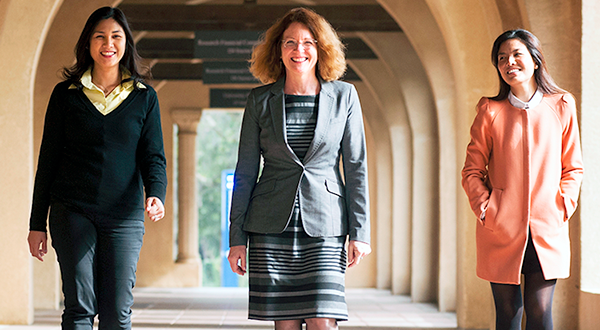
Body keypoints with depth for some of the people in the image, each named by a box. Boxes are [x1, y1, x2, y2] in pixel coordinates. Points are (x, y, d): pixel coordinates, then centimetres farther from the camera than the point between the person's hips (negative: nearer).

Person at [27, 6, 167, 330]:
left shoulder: (144, 97, 8)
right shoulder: (66, 94, 7)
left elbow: (153, 157, 4)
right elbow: (48, 161, 9)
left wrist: (156, 195, -17)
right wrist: (37, 223, 6)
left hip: (124, 217, 1)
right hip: (72, 212, -1)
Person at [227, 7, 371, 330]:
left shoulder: (343, 95, 5)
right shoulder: (260, 100, 6)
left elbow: (356, 166, 5)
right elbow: (245, 172, 8)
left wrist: (359, 231, -1)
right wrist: (237, 237, 3)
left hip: (323, 226, -1)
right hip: (271, 227, 1)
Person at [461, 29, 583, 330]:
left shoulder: (562, 106, 7)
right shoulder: (490, 111, 4)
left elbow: (574, 168, 10)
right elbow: (472, 170, 7)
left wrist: (562, 208, -2)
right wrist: (485, 210, -6)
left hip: (547, 229, 0)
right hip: (502, 229, 0)